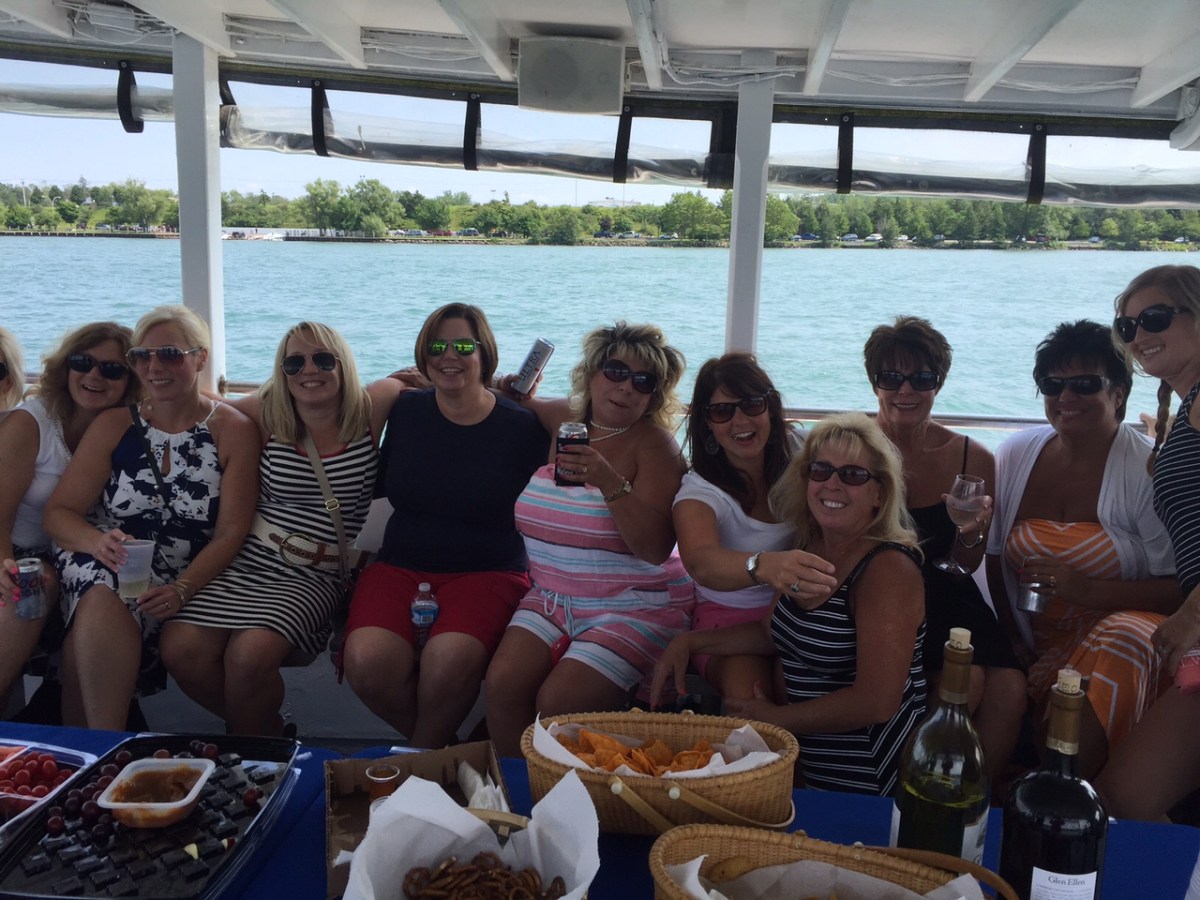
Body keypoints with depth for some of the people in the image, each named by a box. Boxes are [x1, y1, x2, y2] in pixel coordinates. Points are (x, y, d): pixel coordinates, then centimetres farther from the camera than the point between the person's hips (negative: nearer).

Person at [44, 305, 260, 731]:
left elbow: (231, 532, -4)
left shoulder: (233, 430, 2)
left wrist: (182, 589, -20)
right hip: (99, 565, 2)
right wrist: (98, 542, -18)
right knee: (101, 603, -33)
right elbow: (58, 512, 5)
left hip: (184, 580, -2)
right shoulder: (113, 425, 9)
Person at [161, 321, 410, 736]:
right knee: (180, 648, -19)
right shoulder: (266, 417, 2)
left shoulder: (368, 412, -1)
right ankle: (262, 729, 10)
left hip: (315, 577, -2)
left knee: (250, 654, -28)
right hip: (248, 561, 3)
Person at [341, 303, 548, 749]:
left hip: (487, 571, -2)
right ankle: (439, 749, 2)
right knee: (366, 663, -27)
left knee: (449, 661, -33)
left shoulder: (522, 427, 0)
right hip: (400, 566, 3)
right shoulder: (405, 412, 9)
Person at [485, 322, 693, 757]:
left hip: (635, 607, -4)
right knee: (501, 685, -18)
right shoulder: (562, 420, 5)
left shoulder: (652, 443, -8)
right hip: (551, 598, 5)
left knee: (557, 703, -23)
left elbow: (656, 549, -17)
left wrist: (610, 483, -28)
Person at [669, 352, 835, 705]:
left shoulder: (798, 453, 1)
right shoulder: (699, 491, -10)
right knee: (748, 684, -32)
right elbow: (701, 563, -32)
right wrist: (765, 565, -53)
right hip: (730, 618, -3)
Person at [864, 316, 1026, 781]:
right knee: (965, 680, -25)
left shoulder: (974, 459, 3)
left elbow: (968, 566, 11)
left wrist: (970, 536, -12)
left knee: (1009, 690, -22)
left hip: (943, 598, 4)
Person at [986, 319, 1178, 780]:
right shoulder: (1014, 456, 4)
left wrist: (1087, 591, -21)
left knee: (1122, 641, -37)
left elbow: (1183, 588, -11)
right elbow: (994, 557, 10)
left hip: (1120, 627, -3)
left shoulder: (1149, 472, -9)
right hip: (1034, 644, 3)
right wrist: (1013, 640, 1)